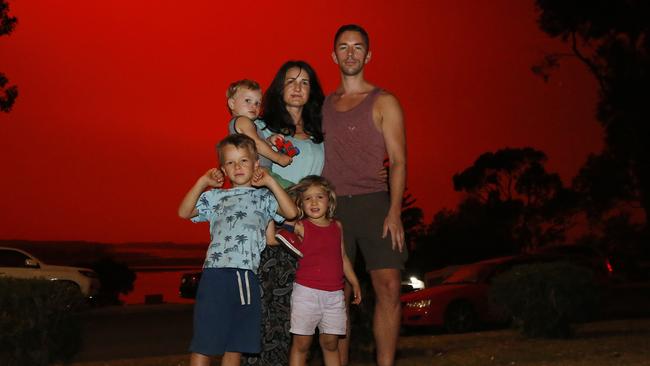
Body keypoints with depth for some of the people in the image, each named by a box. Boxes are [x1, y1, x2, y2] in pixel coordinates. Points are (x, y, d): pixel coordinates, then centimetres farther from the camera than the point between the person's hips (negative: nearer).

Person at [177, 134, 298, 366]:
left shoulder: (263, 197, 16)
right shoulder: (215, 196, 17)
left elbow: (291, 213, -1)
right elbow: (184, 212, 6)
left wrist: (270, 182, 1)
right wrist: (202, 182, 2)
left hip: (247, 275, 1)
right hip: (216, 271, -1)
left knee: (236, 344, 9)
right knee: (204, 341, -3)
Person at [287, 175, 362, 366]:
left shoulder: (337, 226, 10)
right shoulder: (301, 227, -2)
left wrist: (355, 283, 22)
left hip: (334, 294, 4)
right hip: (306, 292, -4)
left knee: (330, 343, 10)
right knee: (301, 343, 1)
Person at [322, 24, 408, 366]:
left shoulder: (383, 102, 5)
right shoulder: (324, 105, 16)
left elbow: (398, 161, -2)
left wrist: (394, 212, -13)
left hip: (373, 202, -2)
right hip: (332, 206, 3)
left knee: (388, 287, -10)